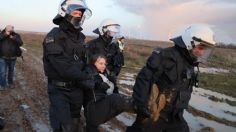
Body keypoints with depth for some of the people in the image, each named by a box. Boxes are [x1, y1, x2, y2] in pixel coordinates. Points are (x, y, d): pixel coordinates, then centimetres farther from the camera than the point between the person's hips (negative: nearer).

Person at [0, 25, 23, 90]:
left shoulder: (16, 35, -2)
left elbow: (20, 43, -15)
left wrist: (13, 38, -26)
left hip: (12, 58, 1)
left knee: (11, 71, 17)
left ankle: (10, 83, 36)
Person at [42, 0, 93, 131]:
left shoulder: (79, 37, 6)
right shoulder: (54, 37, -19)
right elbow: (64, 68, -27)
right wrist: (88, 77, -22)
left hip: (76, 88, 7)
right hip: (59, 90, -6)